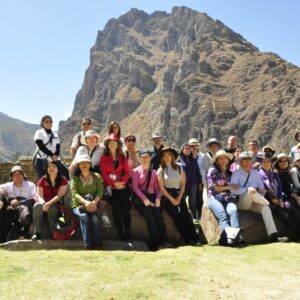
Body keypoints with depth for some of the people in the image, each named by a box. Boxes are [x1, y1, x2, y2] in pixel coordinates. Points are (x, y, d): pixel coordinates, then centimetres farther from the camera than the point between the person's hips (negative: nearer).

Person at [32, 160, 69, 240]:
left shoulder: (63, 180, 1)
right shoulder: (42, 180, 8)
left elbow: (60, 195, -11)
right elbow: (39, 196, 1)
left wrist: (49, 203, -26)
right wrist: (43, 203, -23)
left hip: (57, 204, -2)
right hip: (44, 203, 2)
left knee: (52, 207, -37)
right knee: (37, 206, -32)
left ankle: (53, 233, -30)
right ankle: (37, 233, -33)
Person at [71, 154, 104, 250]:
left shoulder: (96, 176, 12)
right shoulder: (75, 178, 9)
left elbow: (100, 191, -1)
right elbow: (74, 193, -6)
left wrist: (94, 202, -22)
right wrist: (85, 202, -25)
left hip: (93, 205, 0)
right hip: (79, 206, 0)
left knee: (95, 217, -32)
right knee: (84, 216, -33)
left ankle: (98, 244, -30)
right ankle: (88, 245, -34)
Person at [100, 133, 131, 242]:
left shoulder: (123, 157, 13)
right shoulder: (104, 158, 8)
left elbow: (126, 172, 6)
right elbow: (103, 173, -2)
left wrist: (123, 182, -13)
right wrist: (114, 183, -13)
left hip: (122, 186, 1)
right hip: (111, 187, -1)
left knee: (125, 209, -7)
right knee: (116, 210, -5)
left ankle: (128, 234, -6)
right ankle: (120, 234, -1)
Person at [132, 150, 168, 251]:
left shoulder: (153, 172, 20)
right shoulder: (136, 171, 9)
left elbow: (157, 187, 12)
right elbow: (134, 187, -3)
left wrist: (158, 198, -8)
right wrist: (144, 198, -16)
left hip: (152, 198, 3)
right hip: (141, 199, -3)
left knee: (159, 217, -21)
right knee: (150, 218, -24)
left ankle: (163, 242, -18)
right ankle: (155, 244, -19)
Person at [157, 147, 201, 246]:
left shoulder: (179, 168, 11)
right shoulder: (160, 170, 5)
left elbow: (183, 184, 8)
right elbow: (161, 187, -2)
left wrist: (179, 197, -6)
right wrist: (171, 199, -11)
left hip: (179, 195, 2)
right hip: (167, 196, -2)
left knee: (185, 214, -19)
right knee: (176, 215, -22)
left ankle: (194, 238, -22)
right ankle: (188, 239, -19)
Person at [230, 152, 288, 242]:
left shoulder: (255, 173, 15)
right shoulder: (236, 174, 1)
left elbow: (261, 189, 10)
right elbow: (233, 190, -13)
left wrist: (257, 200, -9)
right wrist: (247, 189, -25)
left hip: (254, 204, 4)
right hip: (242, 203, -4)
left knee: (265, 208, -28)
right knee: (252, 192, -34)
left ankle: (274, 236, -35)